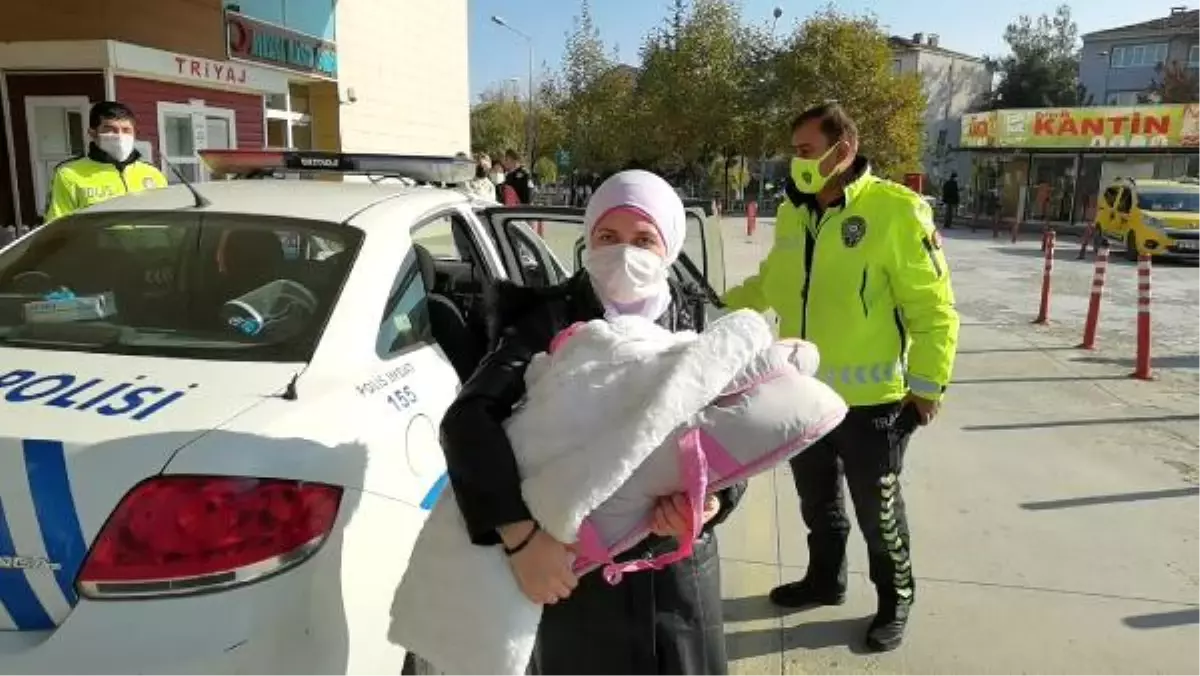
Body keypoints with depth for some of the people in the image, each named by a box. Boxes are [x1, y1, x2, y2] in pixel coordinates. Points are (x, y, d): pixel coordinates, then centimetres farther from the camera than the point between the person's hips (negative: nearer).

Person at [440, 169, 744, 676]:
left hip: (677, 565, 3)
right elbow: (467, 419, -21)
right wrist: (520, 536, -31)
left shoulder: (697, 328, -3)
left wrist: (713, 497, -23)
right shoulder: (551, 323, -11)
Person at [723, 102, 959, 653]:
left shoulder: (897, 210, -17)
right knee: (817, 503, 23)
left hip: (871, 401, -5)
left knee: (877, 513, 13)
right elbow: (770, 283, 17)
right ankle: (825, 579, 47)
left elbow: (932, 308, -14)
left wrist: (927, 386, -15)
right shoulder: (793, 212, 3)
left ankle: (895, 600, 38)